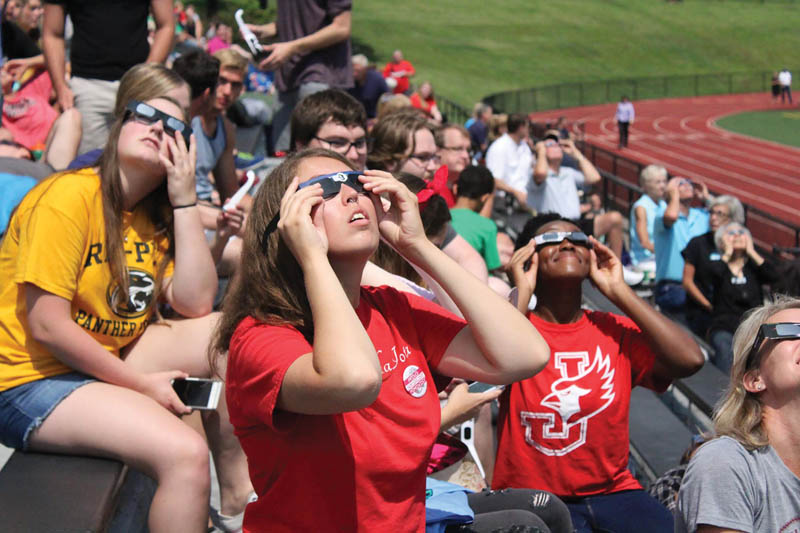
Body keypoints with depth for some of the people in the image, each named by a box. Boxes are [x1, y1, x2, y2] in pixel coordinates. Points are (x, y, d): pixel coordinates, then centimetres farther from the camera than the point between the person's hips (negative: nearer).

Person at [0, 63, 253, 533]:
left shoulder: (157, 212, 7)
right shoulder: (69, 196, -17)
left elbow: (197, 304, -6)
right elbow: (48, 325, -22)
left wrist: (185, 200, -10)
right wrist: (141, 383, -17)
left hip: (112, 358, 9)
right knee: (184, 453, -28)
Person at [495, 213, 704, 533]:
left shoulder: (615, 331, 7)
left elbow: (690, 360, -10)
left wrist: (618, 292, -3)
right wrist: (521, 292, -12)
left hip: (613, 492, 3)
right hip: (532, 498, -3)